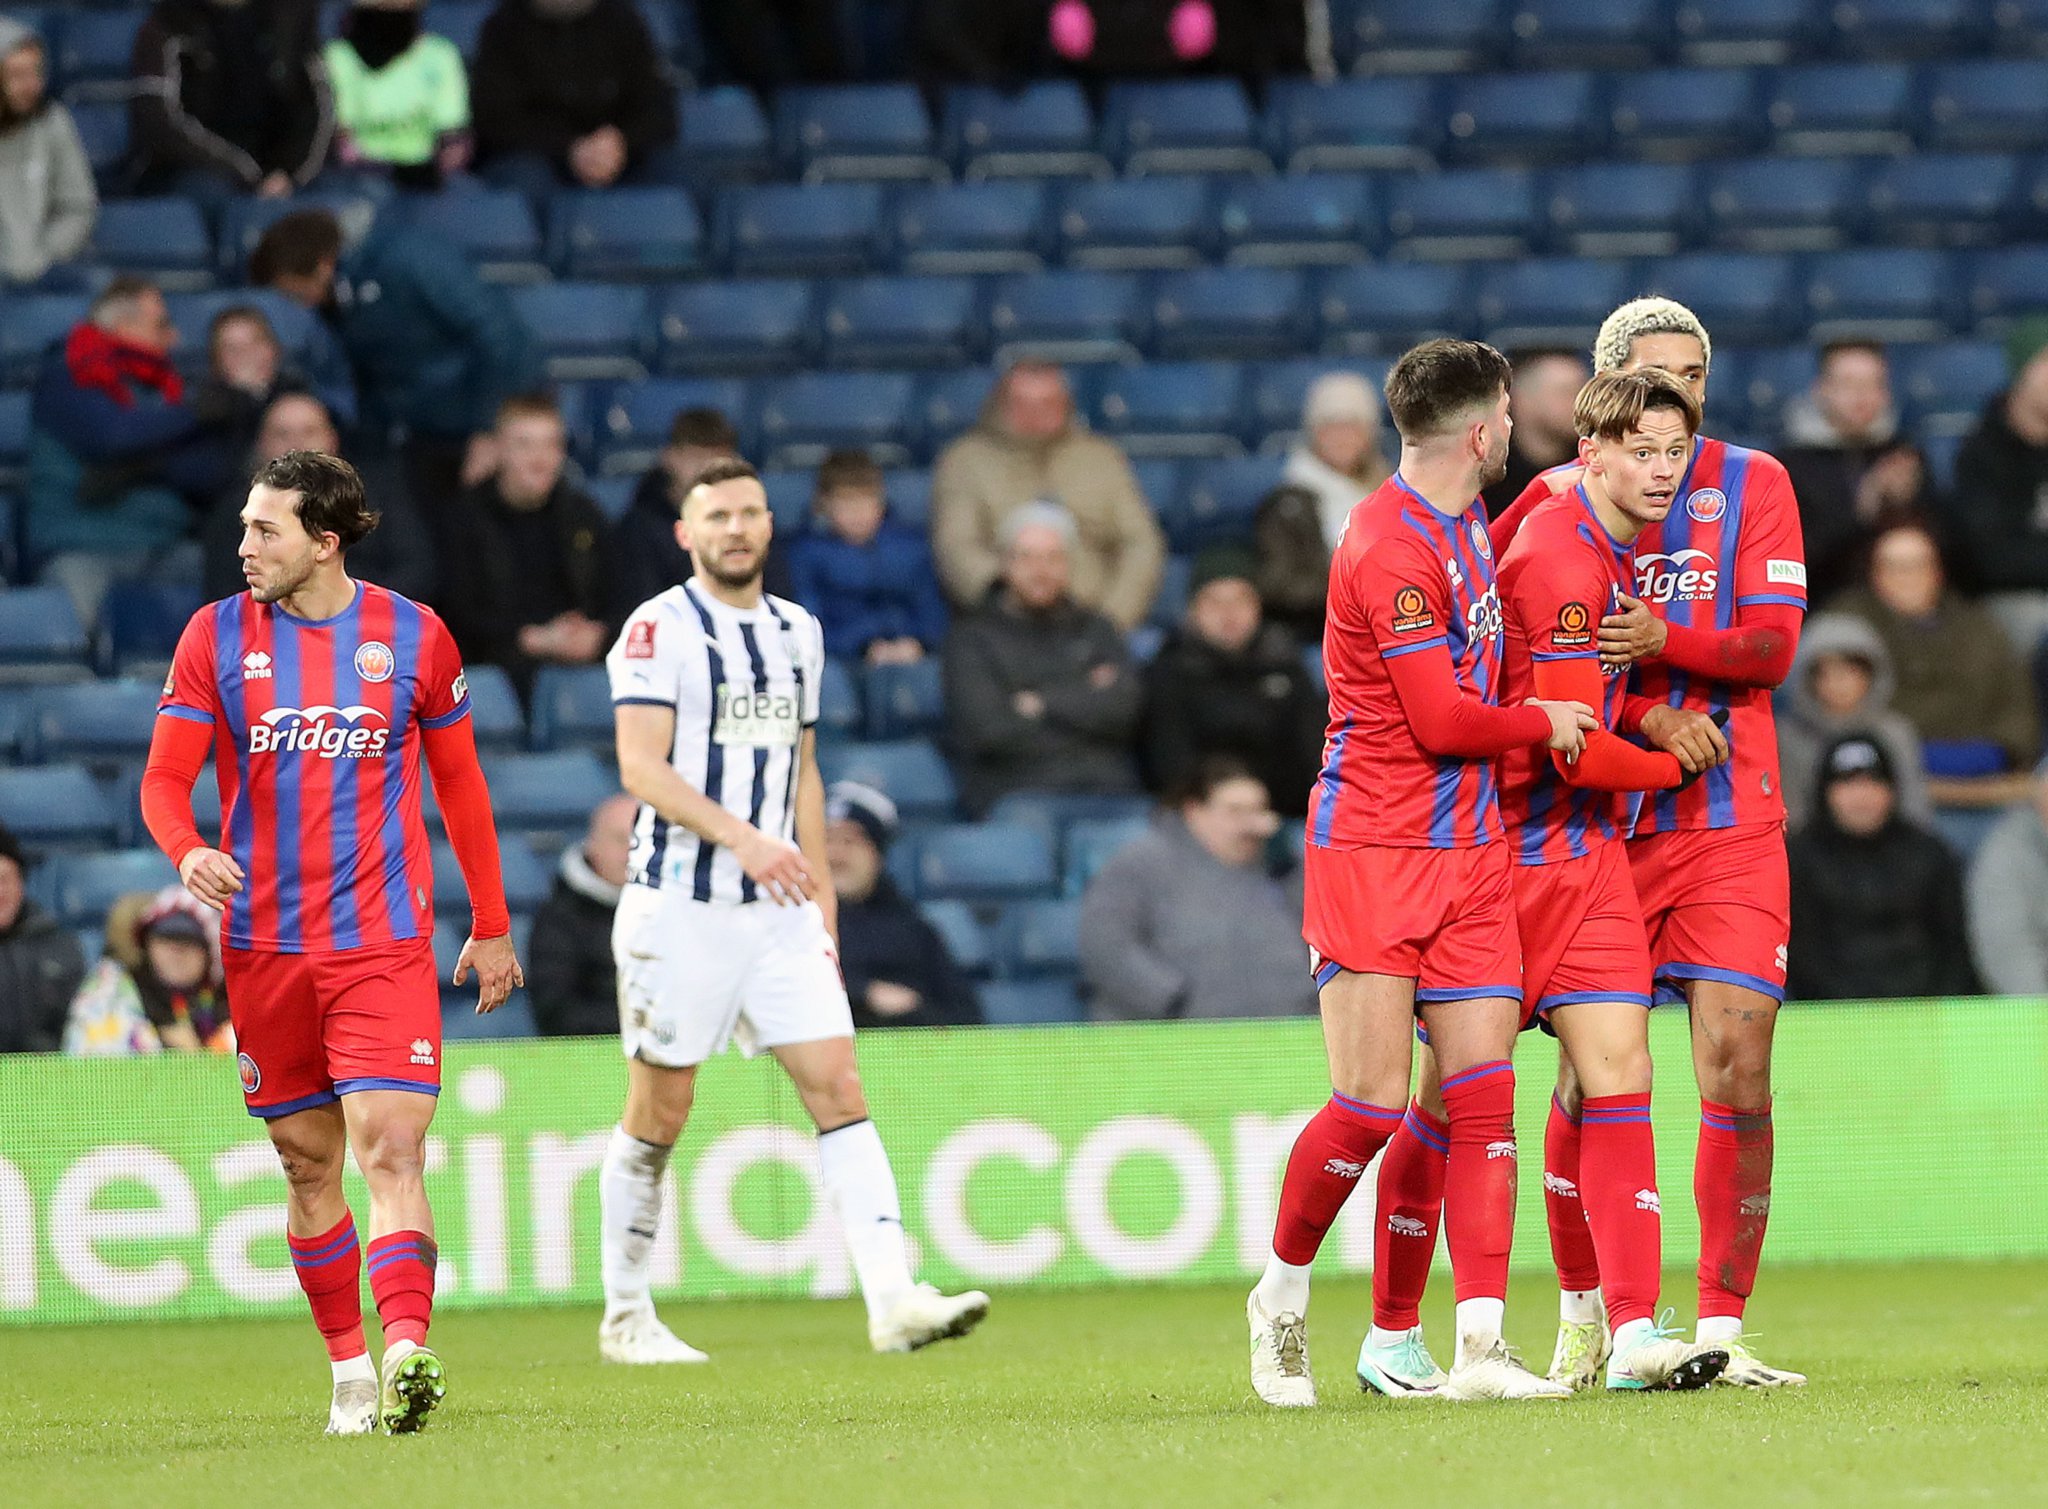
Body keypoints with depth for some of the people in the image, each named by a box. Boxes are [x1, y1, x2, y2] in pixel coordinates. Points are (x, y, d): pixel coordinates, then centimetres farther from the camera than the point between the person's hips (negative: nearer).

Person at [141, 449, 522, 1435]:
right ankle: (349, 1371, 17)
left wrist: (491, 927, 15)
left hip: (384, 945, -2)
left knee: (391, 1151, -16)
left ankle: (407, 1354, -28)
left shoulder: (413, 635, 2)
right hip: (263, 946, 2)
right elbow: (166, 776, 2)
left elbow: (460, 782, 13)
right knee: (309, 1165, 7)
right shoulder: (217, 636, 3)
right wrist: (188, 851, -21)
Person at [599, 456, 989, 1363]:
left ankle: (893, 1299, -15)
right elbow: (641, 766, -16)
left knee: (839, 1091, -7)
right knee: (659, 1112, 3)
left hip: (779, 912, 5)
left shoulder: (797, 633, 14)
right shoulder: (659, 628, -6)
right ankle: (625, 1316, 16)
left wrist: (823, 904, 18)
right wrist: (739, 837, -28)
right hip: (680, 905, -5)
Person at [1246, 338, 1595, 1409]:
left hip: (1470, 851, 8)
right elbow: (1443, 720, -17)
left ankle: (1481, 1346, -6)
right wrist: (1545, 726, 0)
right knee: (1372, 1104, -8)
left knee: (1482, 1090, -3)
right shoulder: (1389, 545, -16)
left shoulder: (1465, 525, 13)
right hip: (1372, 848, -8)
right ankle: (1282, 1296, 15)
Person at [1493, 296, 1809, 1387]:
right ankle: (1582, 1310, 17)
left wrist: (1667, 640, -20)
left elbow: (1773, 643, -4)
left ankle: (1721, 1328, -3)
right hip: (1598, 821, 0)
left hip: (1730, 818, 0)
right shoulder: (1557, 499, 5)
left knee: (1737, 1069, -9)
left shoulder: (1751, 484, 5)